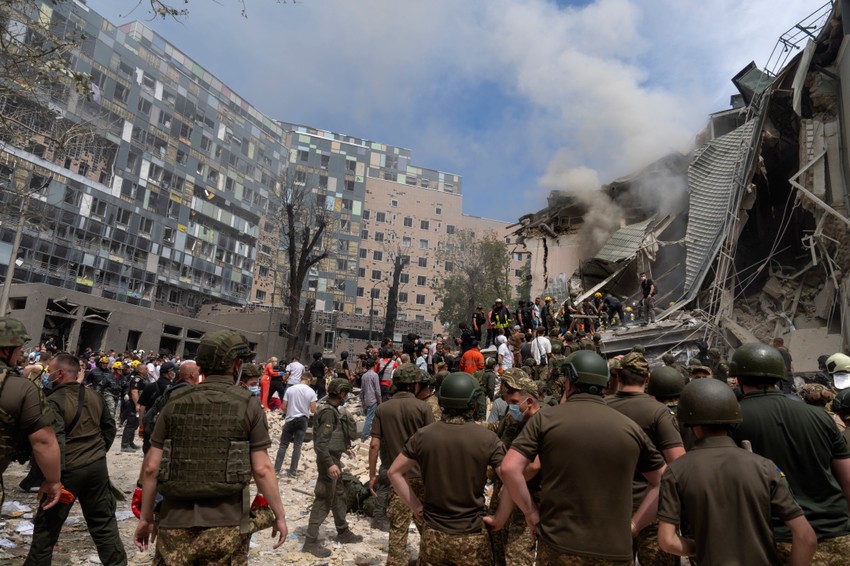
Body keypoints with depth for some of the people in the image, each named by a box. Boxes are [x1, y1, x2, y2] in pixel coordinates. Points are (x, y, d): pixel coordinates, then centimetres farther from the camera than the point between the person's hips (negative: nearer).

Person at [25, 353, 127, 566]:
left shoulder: (54, 401, -15)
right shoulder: (94, 396, 6)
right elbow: (110, 426, 14)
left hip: (67, 469, -6)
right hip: (97, 465, 6)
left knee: (47, 525, 13)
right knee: (103, 521, 13)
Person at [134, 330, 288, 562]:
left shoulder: (175, 402, 1)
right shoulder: (248, 404, -6)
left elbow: (151, 466, 2)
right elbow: (262, 468, -9)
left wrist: (145, 517, 14)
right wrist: (280, 515, 1)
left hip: (175, 522, 2)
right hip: (225, 524, -2)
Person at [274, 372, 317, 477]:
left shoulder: (290, 389, -5)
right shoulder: (311, 391, -7)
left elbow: (283, 407, -3)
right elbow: (313, 410, -8)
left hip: (290, 419, 0)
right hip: (302, 420, 0)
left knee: (283, 445, 10)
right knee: (297, 446, 7)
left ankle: (276, 469, 10)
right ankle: (292, 471, 10)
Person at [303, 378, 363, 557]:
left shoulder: (334, 410, 9)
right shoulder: (328, 412, -21)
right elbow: (321, 442, -26)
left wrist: (345, 448, 27)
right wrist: (329, 464, -30)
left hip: (334, 458, 10)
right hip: (329, 460, -10)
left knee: (339, 495, 19)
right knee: (324, 500, -4)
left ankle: (343, 533, 32)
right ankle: (311, 541, 5)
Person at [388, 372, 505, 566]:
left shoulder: (423, 435, -7)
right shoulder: (487, 438, -13)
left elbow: (394, 473, 0)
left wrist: (416, 507, 4)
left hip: (433, 534, 2)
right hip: (471, 537, -1)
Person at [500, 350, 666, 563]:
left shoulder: (545, 419, -4)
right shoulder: (630, 427, 4)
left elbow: (509, 469, -11)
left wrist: (531, 512, 0)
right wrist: (633, 526, 9)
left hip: (560, 545, -1)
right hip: (615, 550, 2)